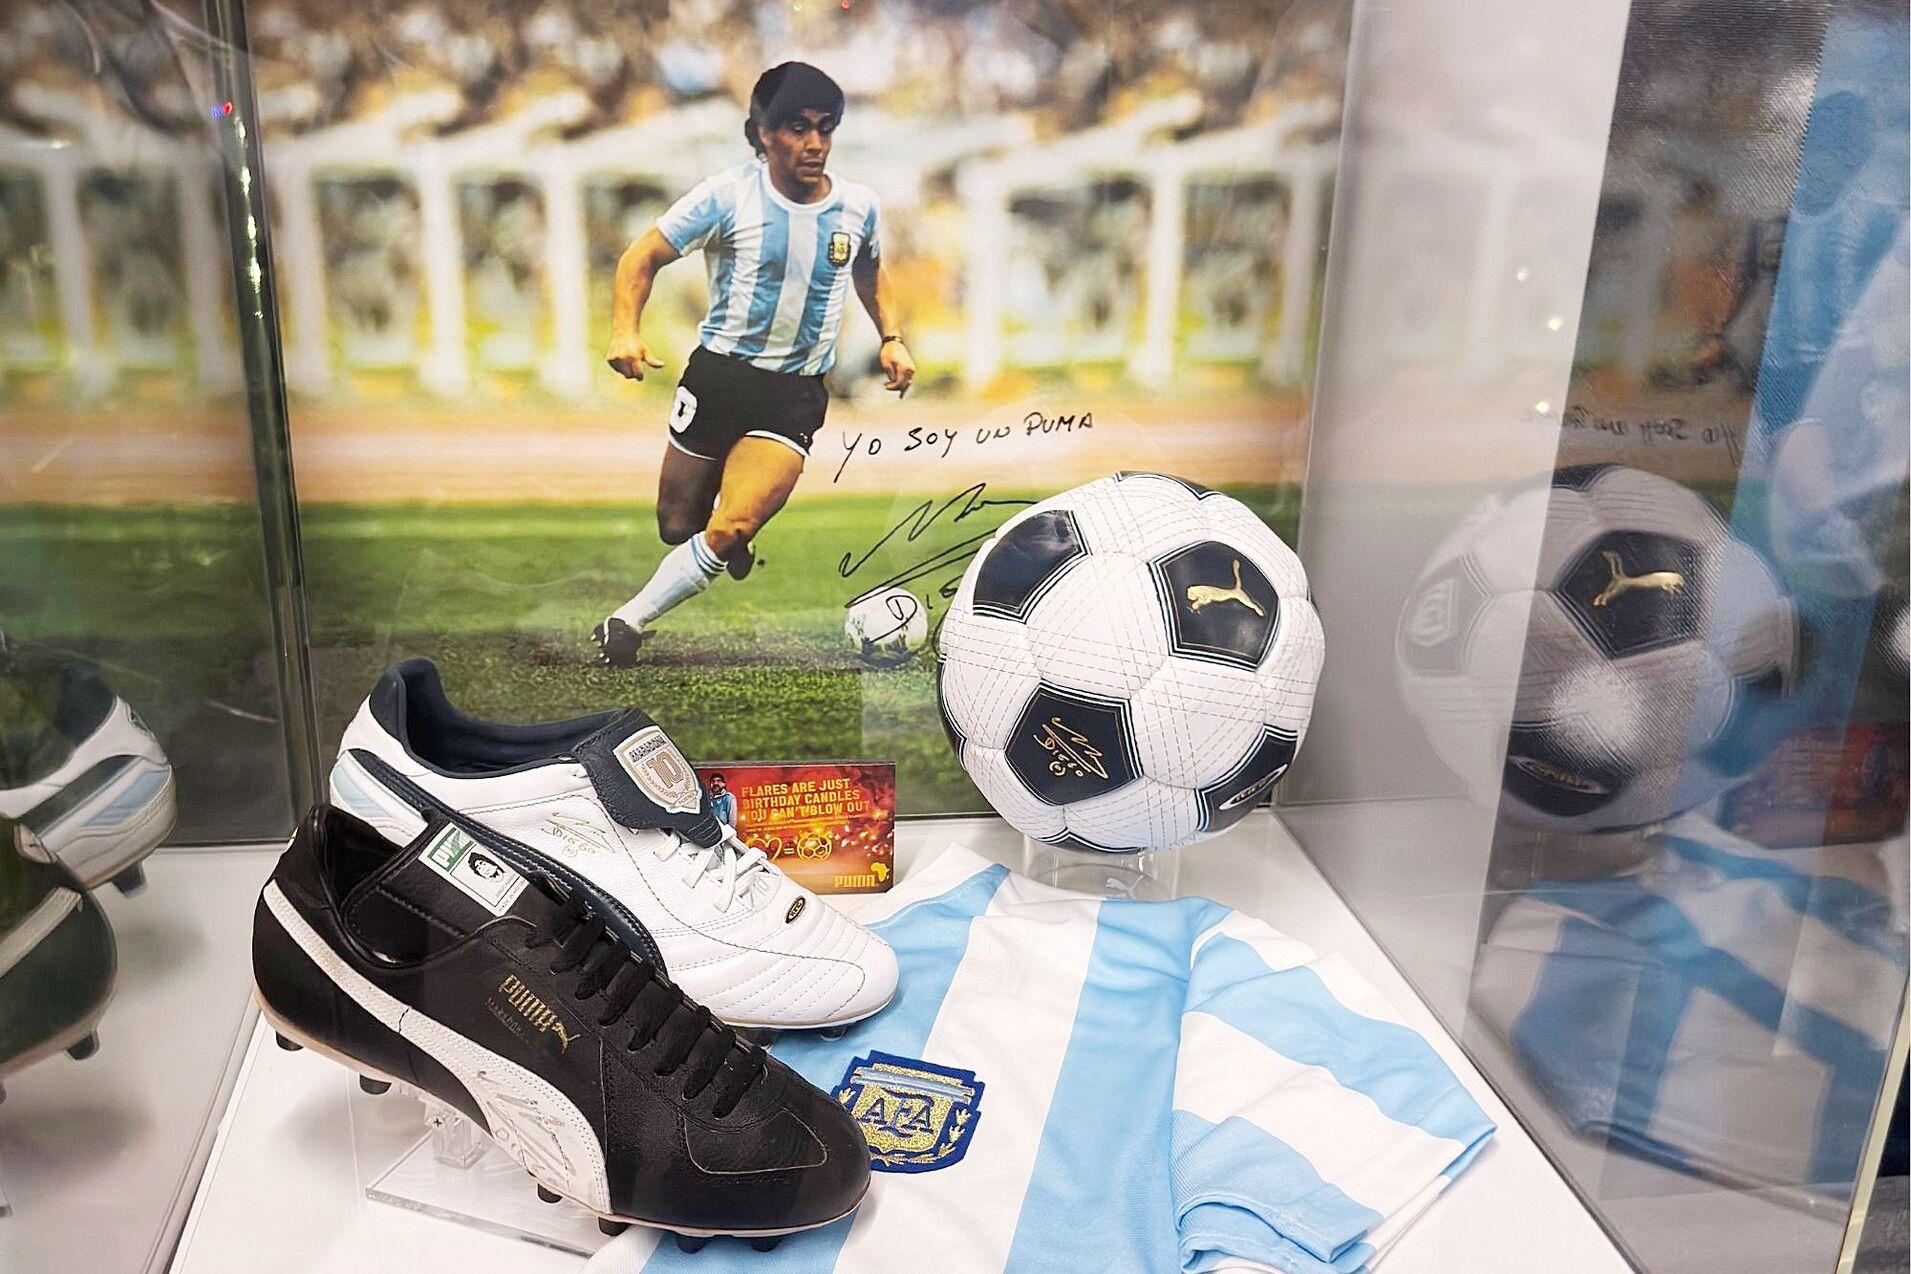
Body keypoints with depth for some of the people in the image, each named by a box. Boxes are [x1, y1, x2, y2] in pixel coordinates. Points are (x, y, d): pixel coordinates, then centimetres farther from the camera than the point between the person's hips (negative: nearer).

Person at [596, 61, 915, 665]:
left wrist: (890, 337, 11)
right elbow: (644, 255, -2)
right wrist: (625, 330, -18)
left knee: (730, 531, -20)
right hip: (718, 373, 0)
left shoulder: (859, 206, 1)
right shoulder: (729, 195, -9)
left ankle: (630, 620, -3)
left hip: (797, 394, 1)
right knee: (677, 526, 9)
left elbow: (869, 269, 24)